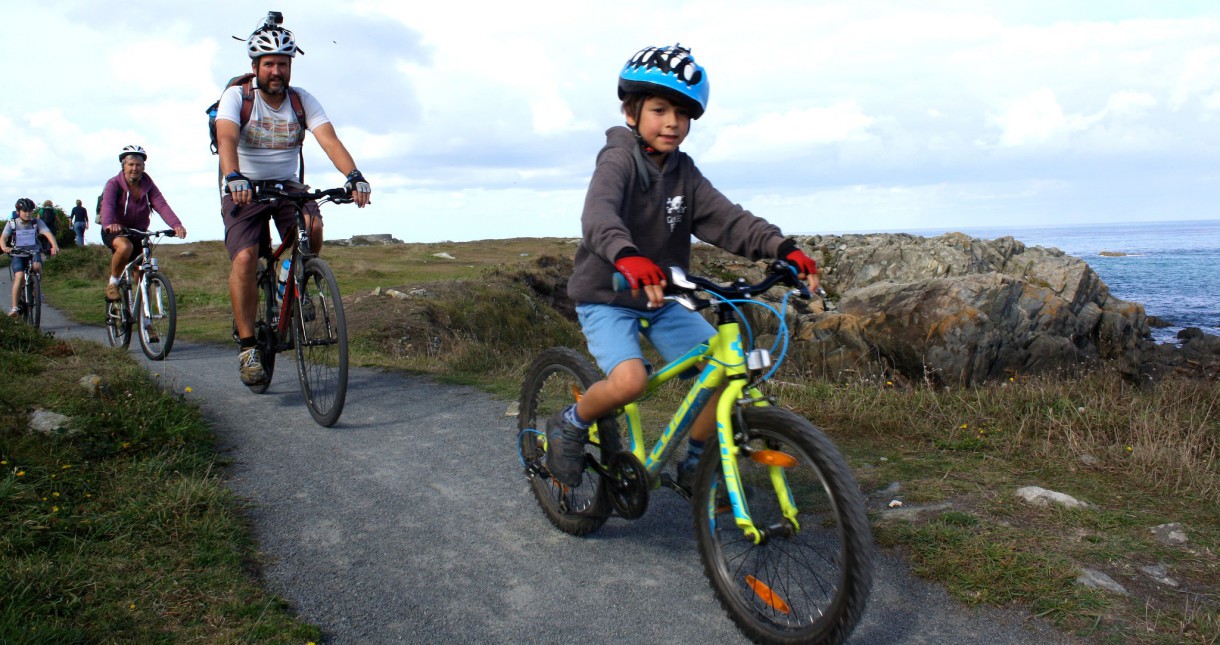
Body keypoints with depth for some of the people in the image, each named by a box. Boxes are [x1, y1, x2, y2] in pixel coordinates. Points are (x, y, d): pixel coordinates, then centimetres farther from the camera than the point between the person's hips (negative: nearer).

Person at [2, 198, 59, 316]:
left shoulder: (37, 222, -1)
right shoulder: (11, 224, -1)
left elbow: (48, 233, -16)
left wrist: (55, 246, -37)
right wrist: (4, 247, -38)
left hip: (34, 252, 0)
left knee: (37, 266, -33)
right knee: (19, 277, -22)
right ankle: (14, 306, -16)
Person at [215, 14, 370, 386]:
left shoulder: (303, 101, -5)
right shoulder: (237, 96, -9)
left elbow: (329, 140, -20)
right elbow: (226, 138, -27)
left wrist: (354, 176, -39)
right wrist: (233, 177, -48)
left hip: (287, 185, 2)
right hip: (244, 190, -2)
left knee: (312, 226, -31)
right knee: (244, 260, -22)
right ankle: (247, 346, -10)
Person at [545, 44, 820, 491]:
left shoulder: (683, 172, 4)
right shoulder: (619, 158, -15)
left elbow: (726, 219, -8)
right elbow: (598, 214, -35)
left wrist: (782, 247, -25)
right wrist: (626, 256, -57)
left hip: (662, 301, 6)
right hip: (607, 298, -6)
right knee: (629, 380, -30)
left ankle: (695, 463, 12)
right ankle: (569, 425, 2)